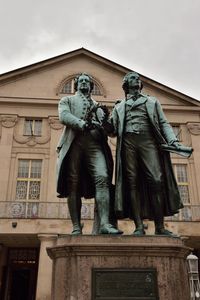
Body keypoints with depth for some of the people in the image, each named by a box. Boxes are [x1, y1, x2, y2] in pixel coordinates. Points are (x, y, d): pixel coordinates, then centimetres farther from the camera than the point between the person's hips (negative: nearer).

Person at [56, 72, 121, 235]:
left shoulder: (98, 105, 31)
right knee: (73, 184, -7)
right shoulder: (67, 100, 24)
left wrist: (102, 122, -2)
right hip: (74, 143, -1)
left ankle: (104, 223, -25)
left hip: (95, 144, 2)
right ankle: (76, 227, -5)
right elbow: (64, 116, 2)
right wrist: (81, 124, -14)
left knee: (102, 179, -18)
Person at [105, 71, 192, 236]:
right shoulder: (119, 106, 24)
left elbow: (163, 123, 14)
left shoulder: (152, 101, 24)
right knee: (133, 182, -8)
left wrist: (173, 140, -4)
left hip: (148, 141, 0)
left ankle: (160, 226, -10)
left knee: (156, 180, -14)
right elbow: (113, 130, 16)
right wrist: (104, 120, -5)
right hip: (128, 142, 1)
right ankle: (139, 226, -8)